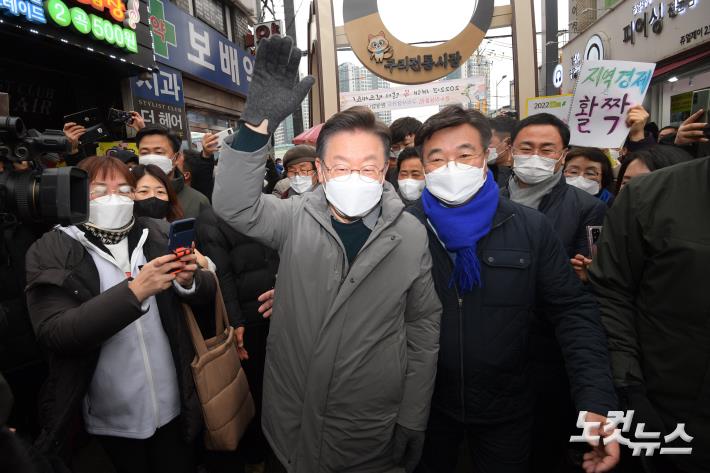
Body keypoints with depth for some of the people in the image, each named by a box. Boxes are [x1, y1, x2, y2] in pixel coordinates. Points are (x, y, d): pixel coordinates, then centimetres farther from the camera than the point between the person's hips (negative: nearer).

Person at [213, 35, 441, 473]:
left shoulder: (411, 236, -9)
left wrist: (413, 421, -1)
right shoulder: (296, 219, -7)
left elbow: (424, 328, -4)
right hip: (292, 421, 1)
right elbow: (234, 205, -23)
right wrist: (259, 124, -37)